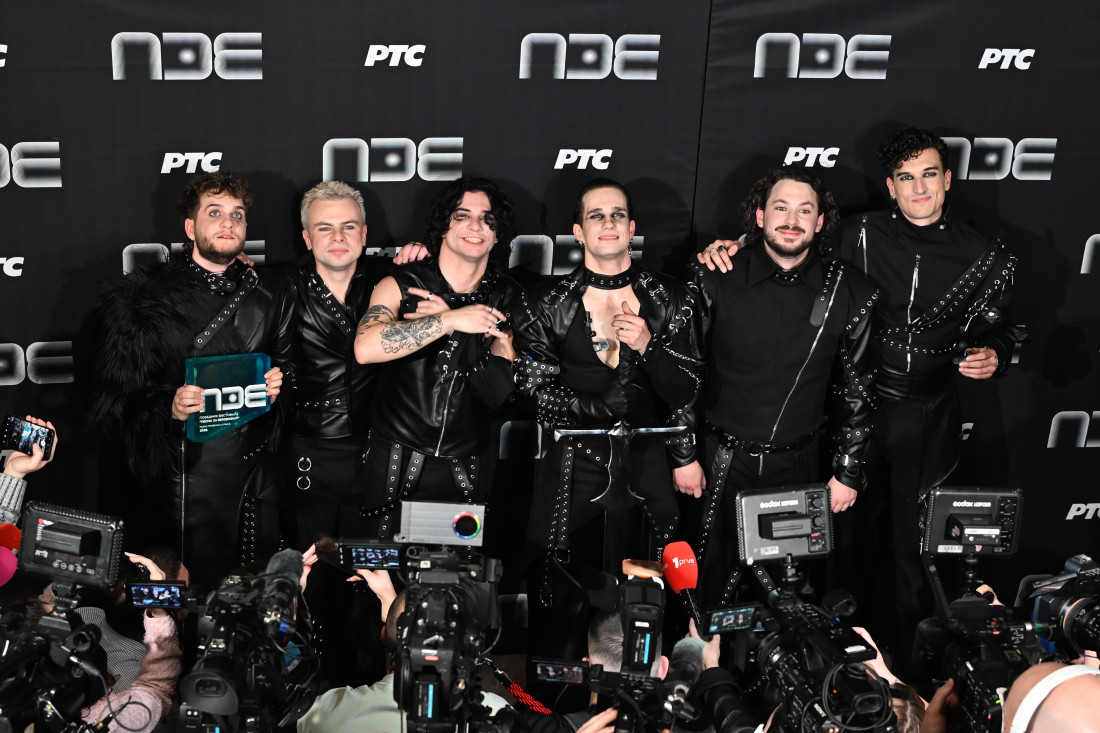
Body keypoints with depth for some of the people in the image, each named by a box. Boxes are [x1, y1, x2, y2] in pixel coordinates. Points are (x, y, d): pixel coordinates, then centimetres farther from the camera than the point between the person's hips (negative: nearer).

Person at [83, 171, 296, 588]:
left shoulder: (272, 294, 10)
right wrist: (168, 407, -20)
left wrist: (279, 382, -1)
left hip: (257, 475, 4)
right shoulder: (145, 296, -3)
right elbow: (109, 396, -4)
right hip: (182, 478, -4)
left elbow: (288, 362, 20)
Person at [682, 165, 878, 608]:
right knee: (716, 581, 9)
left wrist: (849, 471, 3)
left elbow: (857, 388, 3)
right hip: (720, 462, -1)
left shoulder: (848, 293, -3)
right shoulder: (717, 281, -6)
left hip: (799, 466, 1)